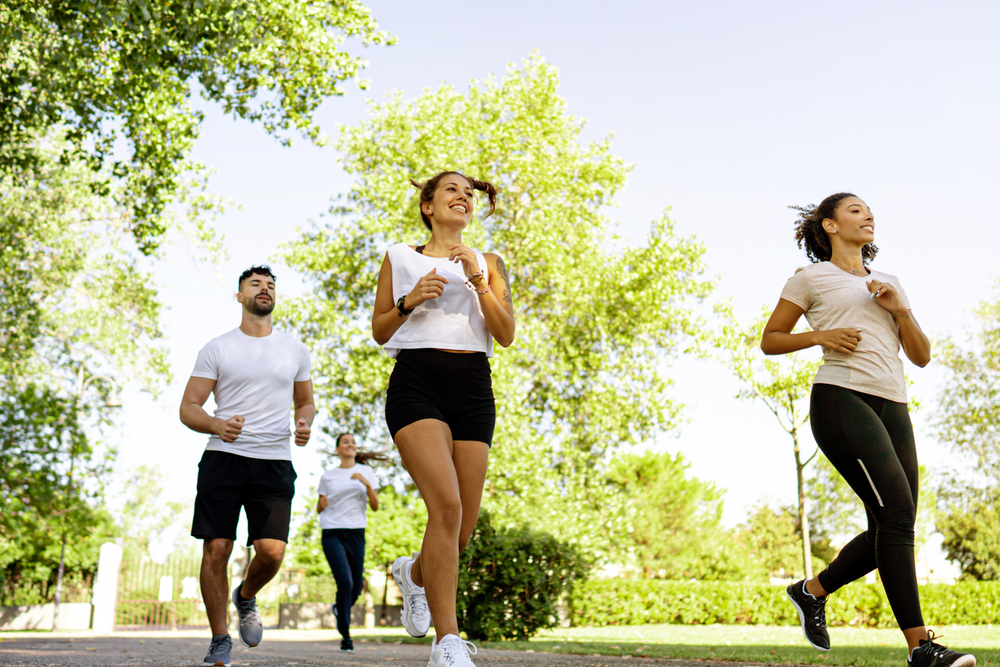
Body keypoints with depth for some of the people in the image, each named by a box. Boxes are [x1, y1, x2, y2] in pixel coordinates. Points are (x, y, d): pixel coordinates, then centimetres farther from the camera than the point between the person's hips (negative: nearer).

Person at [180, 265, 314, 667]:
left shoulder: (295, 351, 13)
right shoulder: (218, 348, 5)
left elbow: (305, 401, 25)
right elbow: (188, 408, 3)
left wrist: (304, 424, 1)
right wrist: (217, 426, -18)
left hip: (274, 461, 2)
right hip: (223, 459, -1)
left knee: (272, 551, -12)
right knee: (216, 549, -6)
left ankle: (246, 598, 23)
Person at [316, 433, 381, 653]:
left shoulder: (366, 472, 8)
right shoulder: (328, 476, 9)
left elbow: (375, 507, 2)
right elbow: (319, 508, 16)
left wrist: (366, 484, -14)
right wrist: (322, 503, -8)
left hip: (356, 533, 2)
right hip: (332, 533, -2)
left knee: (356, 586, 2)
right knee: (345, 581, -18)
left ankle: (339, 608, 38)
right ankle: (345, 636, -5)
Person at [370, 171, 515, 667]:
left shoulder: (488, 264, 19)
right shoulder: (400, 257, 15)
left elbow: (506, 335, 7)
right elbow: (379, 332, 14)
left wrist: (477, 280, -5)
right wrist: (410, 301, -4)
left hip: (473, 388, 3)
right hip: (416, 380, -3)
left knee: (462, 529, 0)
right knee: (446, 505, -24)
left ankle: (413, 572, 35)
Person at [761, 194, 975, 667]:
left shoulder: (889, 285, 27)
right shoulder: (811, 278, 10)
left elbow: (921, 356, 20)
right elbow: (769, 340, 9)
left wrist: (899, 309, 4)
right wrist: (820, 336, -7)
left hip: (892, 406, 7)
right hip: (841, 398, -7)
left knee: (891, 529, 0)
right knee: (896, 512, -19)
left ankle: (812, 591, 21)